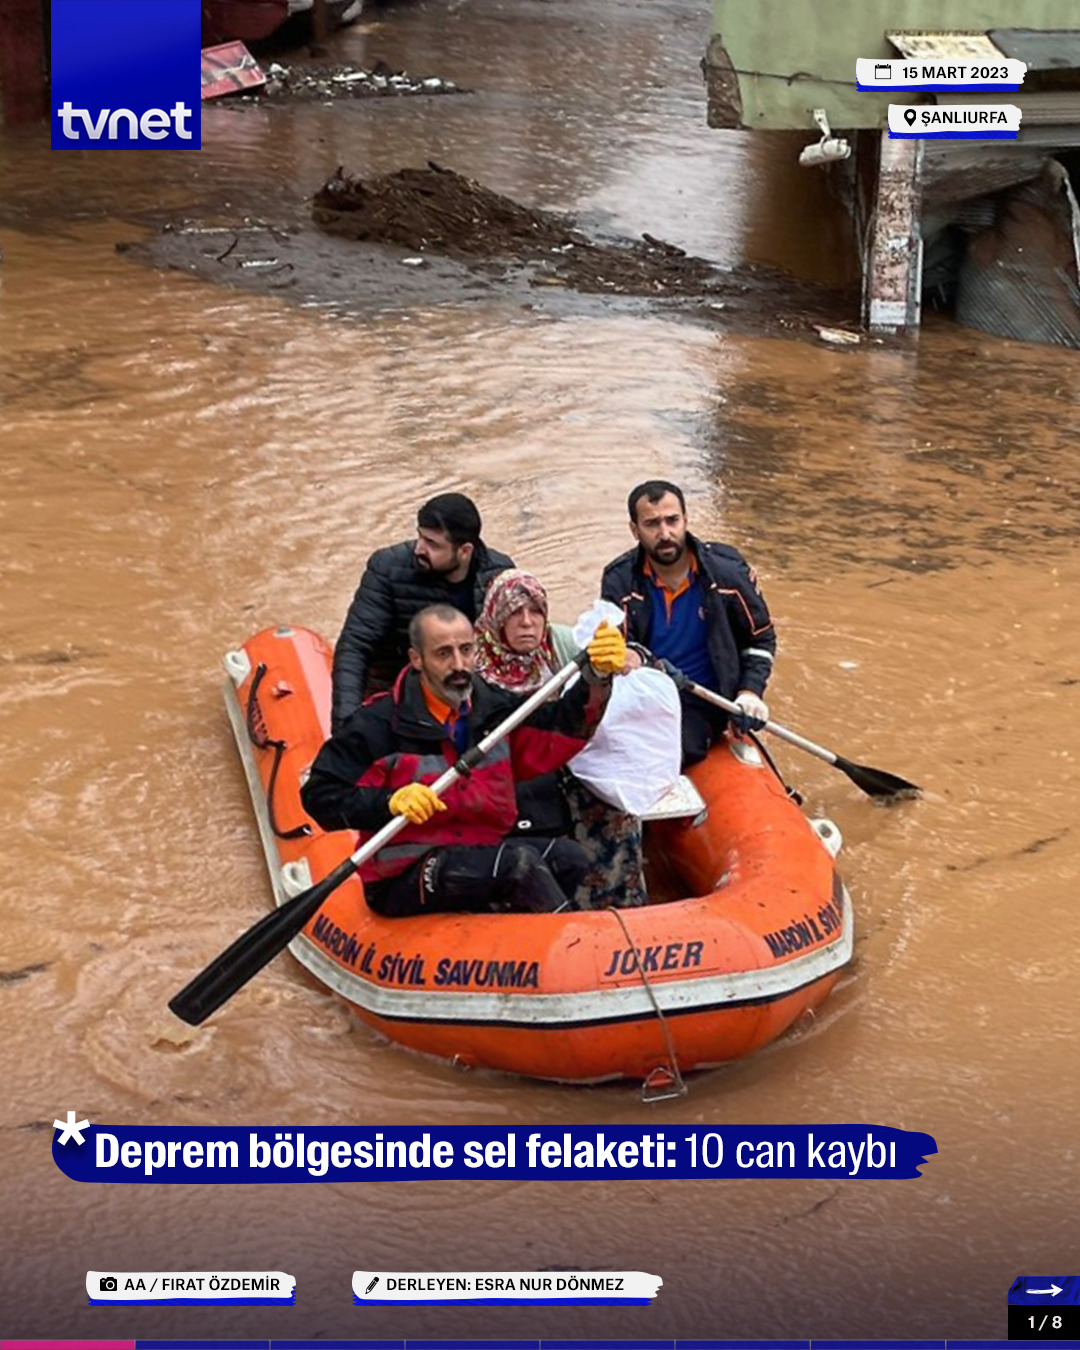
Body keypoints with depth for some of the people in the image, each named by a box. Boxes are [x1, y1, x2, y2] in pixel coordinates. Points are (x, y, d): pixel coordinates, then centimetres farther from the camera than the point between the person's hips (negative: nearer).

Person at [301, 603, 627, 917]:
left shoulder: (493, 707, 8)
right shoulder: (380, 724, -10)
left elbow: (568, 725, 9)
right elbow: (319, 795, -12)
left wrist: (597, 678, -9)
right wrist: (389, 801, -27)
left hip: (485, 854, 7)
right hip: (403, 880, -7)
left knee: (566, 857, -14)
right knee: (519, 862, -26)